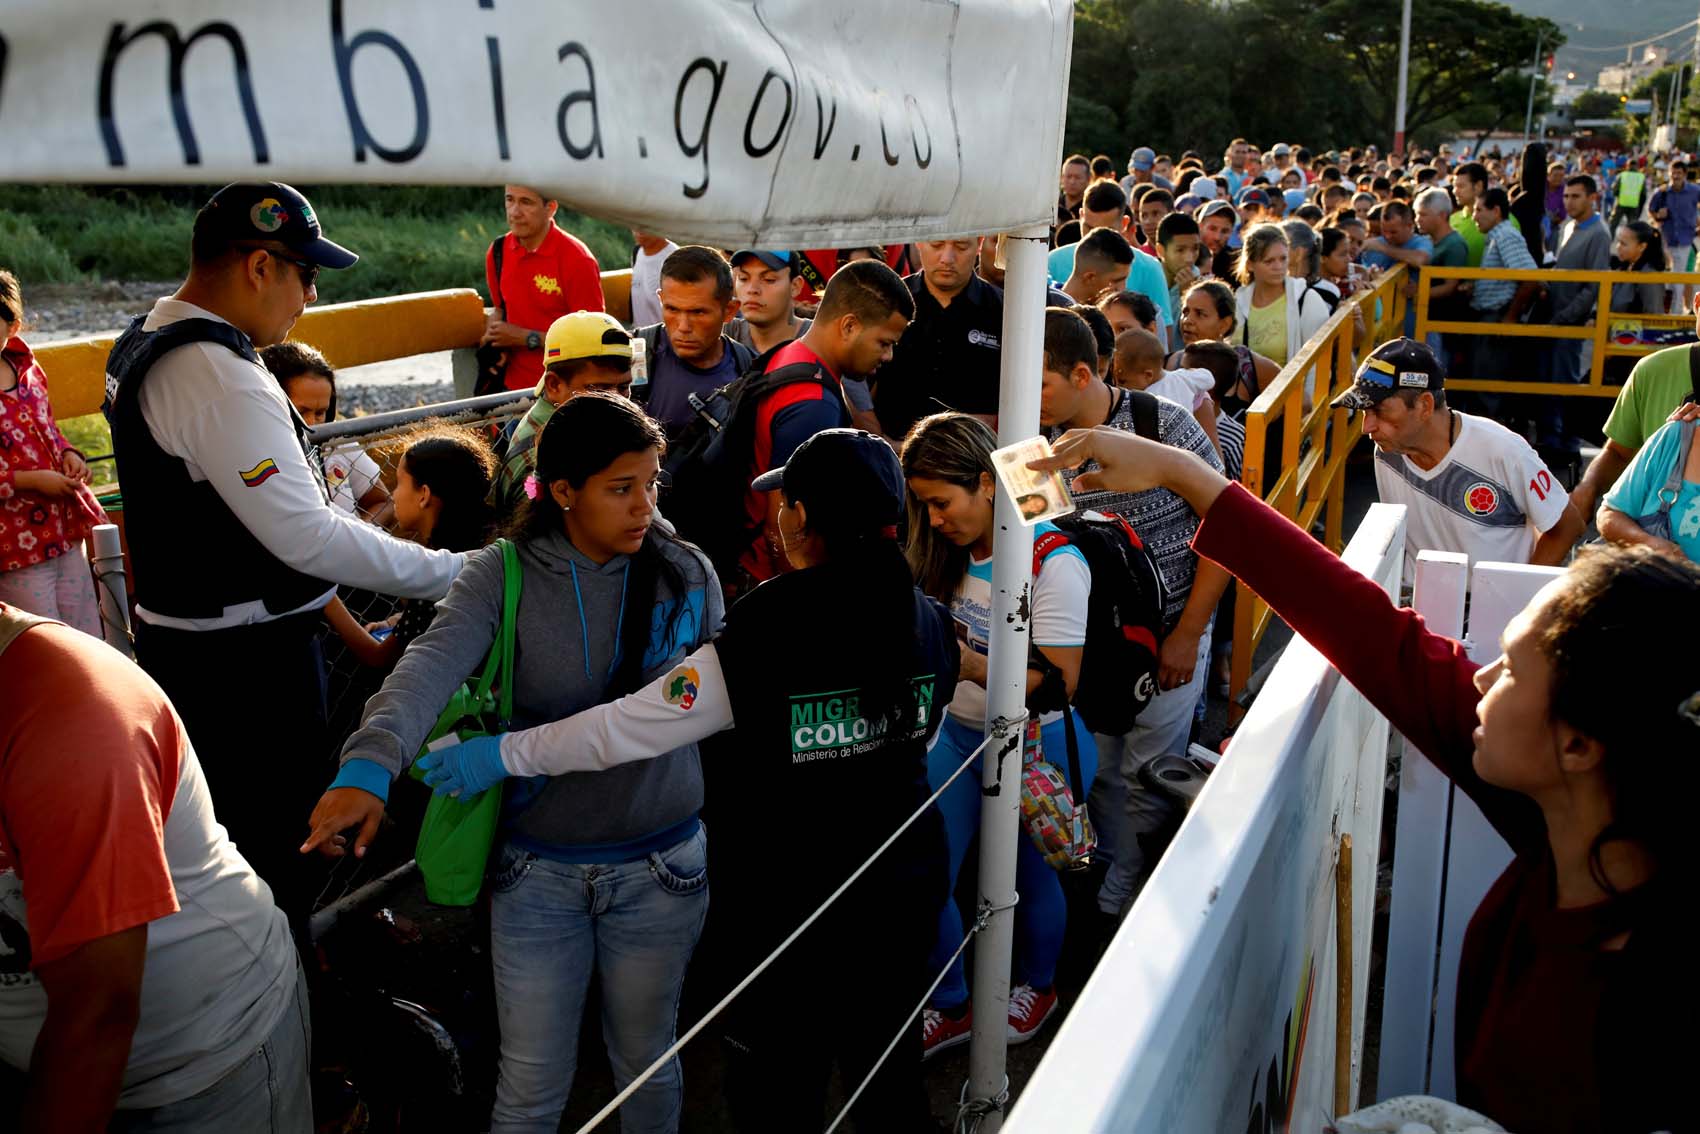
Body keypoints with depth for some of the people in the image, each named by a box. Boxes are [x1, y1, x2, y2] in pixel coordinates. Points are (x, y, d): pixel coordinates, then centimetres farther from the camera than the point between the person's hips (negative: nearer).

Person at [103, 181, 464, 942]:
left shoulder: (143, 346, 9)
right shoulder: (222, 379, -25)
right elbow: (307, 536, -28)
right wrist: (449, 572, -22)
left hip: (177, 641, 11)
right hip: (246, 664, -11)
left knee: (222, 845, 23)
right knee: (280, 858, 2)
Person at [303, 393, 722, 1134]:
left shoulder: (688, 577, -5)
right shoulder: (501, 577, -11)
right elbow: (430, 668, -28)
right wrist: (370, 765, -46)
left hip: (658, 869, 1)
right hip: (536, 869, -1)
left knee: (646, 1066, 19)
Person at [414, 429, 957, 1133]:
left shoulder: (761, 646, -25)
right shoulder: (932, 624, -8)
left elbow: (625, 729, -20)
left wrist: (501, 755, -8)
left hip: (790, 901, -5)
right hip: (907, 882, 5)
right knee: (890, 1077, 25)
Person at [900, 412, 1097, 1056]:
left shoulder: (1054, 563, -22)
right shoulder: (955, 550, 0)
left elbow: (1059, 684, -25)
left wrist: (972, 665, -35)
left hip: (1037, 747, -6)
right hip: (959, 733, 6)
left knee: (1029, 876, 16)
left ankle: (1037, 985, 46)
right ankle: (950, 1007, 28)